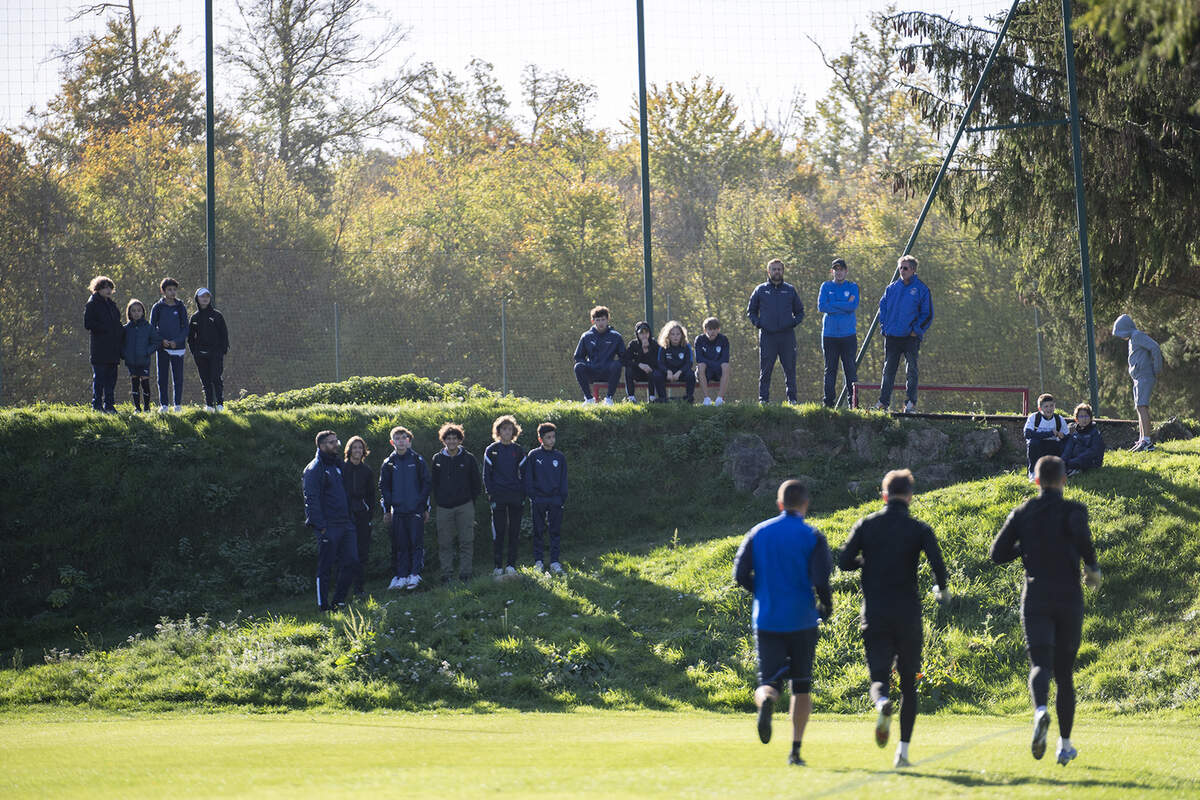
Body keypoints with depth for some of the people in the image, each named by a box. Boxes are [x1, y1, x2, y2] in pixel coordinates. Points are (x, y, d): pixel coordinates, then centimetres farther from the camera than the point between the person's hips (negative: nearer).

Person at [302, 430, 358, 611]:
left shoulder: (337, 465, 17)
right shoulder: (314, 469, -8)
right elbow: (311, 500, -13)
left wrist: (349, 518, 15)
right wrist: (321, 527, -19)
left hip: (344, 523, 8)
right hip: (328, 526, -8)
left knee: (351, 562, 2)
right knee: (325, 567, -2)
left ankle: (338, 601, 13)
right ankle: (324, 605, 5)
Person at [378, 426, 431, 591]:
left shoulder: (417, 461, 3)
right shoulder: (389, 464, 9)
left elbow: (426, 484, 6)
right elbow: (384, 487, 13)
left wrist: (425, 508, 2)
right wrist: (387, 510, 7)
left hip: (416, 509, -2)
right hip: (398, 511, 2)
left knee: (416, 542, -6)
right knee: (399, 545, 2)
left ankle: (415, 574, -3)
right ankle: (401, 576, 6)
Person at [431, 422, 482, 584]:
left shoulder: (468, 458, 3)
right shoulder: (438, 459, 6)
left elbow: (476, 483, 9)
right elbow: (434, 483, 13)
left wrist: (471, 499, 4)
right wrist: (438, 500, 6)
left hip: (465, 506, -1)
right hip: (444, 507, 1)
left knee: (466, 541, -1)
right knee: (445, 542, 1)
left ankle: (465, 572, 4)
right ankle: (446, 573, 7)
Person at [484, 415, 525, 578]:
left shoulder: (518, 451, 9)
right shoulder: (491, 450, 4)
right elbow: (487, 474, 5)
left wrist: (523, 495, 2)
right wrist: (490, 494, -4)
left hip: (516, 496, 2)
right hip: (498, 496, -2)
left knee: (514, 532, 2)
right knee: (498, 532, -3)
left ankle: (511, 565, 7)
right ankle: (498, 567, 1)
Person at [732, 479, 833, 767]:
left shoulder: (759, 532, 5)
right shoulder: (812, 537, -4)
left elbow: (740, 575, 1)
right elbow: (821, 580, -14)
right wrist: (826, 608, 6)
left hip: (766, 621, 1)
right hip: (802, 621, -1)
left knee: (768, 683, 2)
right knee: (802, 686, 12)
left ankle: (766, 701, -35)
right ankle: (796, 749, 8)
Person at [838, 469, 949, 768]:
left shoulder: (866, 525, 4)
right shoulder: (919, 529, -1)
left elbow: (844, 561, -2)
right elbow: (937, 564, -13)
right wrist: (942, 590, 7)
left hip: (874, 614, 1)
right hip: (908, 614, -1)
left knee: (879, 678, 0)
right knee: (909, 683, 12)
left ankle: (882, 704, -38)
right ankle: (903, 750, 6)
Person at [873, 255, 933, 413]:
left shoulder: (921, 289, -1)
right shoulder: (892, 288, 9)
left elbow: (928, 314, 0)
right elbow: (883, 307, 18)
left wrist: (917, 330, -7)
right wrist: (884, 326, 6)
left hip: (911, 337, -3)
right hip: (892, 336, 3)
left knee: (911, 370, 0)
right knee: (888, 369, 5)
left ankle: (911, 402, 5)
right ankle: (883, 401, 8)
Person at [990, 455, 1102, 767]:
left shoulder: (1022, 513, 5)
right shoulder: (1073, 510, -3)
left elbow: (998, 553, 5)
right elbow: (1081, 534, -25)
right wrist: (1093, 568, -10)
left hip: (1035, 598, 1)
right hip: (1068, 599, 0)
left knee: (1040, 664, -10)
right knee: (1065, 670, 12)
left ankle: (1040, 710, -43)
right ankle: (1064, 744, 17)